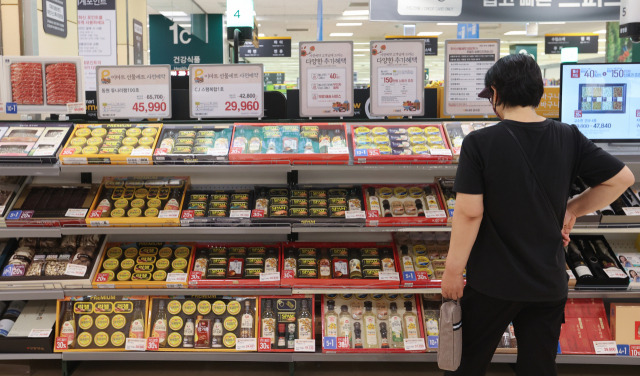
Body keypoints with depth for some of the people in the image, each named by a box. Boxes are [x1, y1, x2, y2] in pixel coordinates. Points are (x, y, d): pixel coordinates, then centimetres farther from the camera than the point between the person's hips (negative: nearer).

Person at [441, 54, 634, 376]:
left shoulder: (479, 143, -15)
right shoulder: (568, 137, -4)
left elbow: (469, 212, -18)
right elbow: (622, 178, 1)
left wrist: (452, 270, -9)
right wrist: (573, 210, 9)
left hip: (492, 283, -3)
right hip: (549, 284, 4)